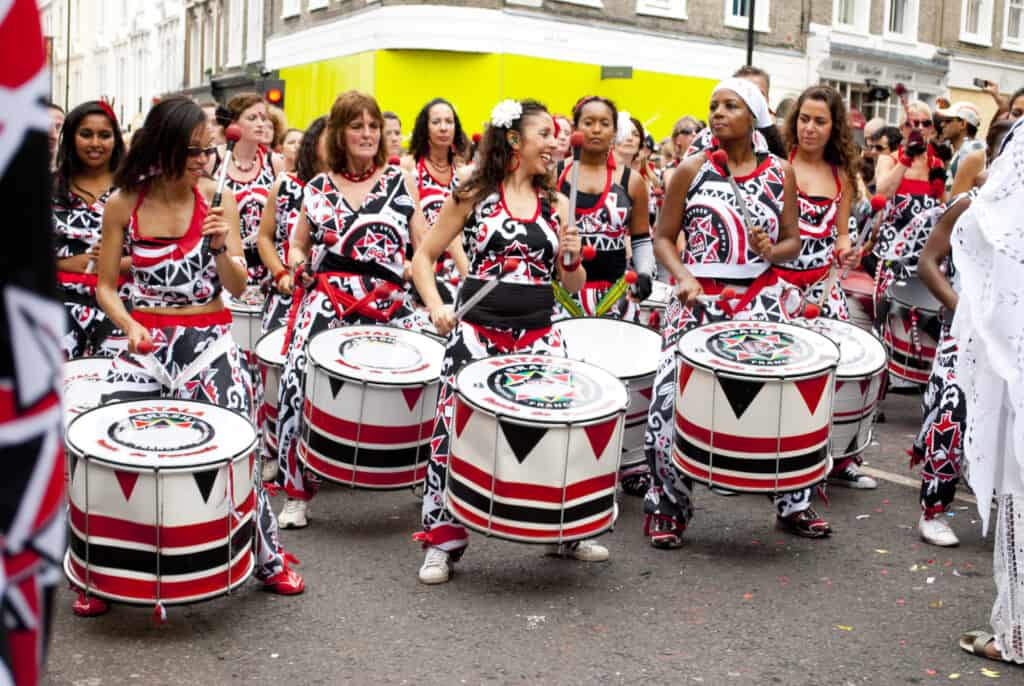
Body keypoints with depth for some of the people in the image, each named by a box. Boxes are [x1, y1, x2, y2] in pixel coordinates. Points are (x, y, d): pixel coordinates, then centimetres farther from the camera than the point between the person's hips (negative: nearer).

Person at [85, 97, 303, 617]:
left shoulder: (217, 198, -1)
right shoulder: (123, 204, -1)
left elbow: (238, 288, 0)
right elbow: (106, 286, 5)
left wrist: (222, 247, -20)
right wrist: (129, 326, -14)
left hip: (209, 342, 0)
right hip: (144, 342, 1)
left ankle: (270, 559, 16)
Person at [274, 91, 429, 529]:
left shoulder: (400, 181, 11)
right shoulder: (318, 188, 14)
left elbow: (424, 246, 11)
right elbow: (297, 245, 24)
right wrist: (298, 265, 2)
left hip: (389, 303, 0)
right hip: (327, 301, 0)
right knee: (299, 373, -23)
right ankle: (297, 491, -9)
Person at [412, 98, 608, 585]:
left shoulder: (556, 204, 11)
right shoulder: (472, 195, 2)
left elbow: (572, 285, 13)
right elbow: (423, 258, 4)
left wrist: (572, 257, -8)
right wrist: (436, 307, -11)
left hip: (538, 334, 3)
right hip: (477, 331, -3)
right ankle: (442, 541, 12)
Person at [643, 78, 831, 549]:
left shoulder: (780, 173, 6)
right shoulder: (691, 170, 2)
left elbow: (793, 241, 10)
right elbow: (663, 238, 3)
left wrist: (772, 251, -13)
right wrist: (683, 277, -15)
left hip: (760, 301, 2)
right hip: (698, 301, -1)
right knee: (672, 398, -9)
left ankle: (793, 502, 22)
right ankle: (667, 506, 9)